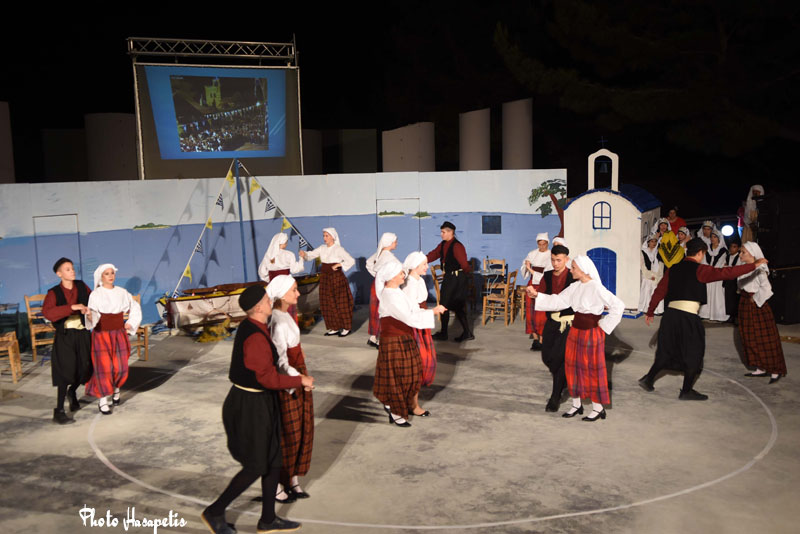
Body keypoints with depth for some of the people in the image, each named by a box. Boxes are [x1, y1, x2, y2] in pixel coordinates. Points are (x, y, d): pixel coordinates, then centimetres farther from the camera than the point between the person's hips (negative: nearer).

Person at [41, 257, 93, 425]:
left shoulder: (81, 286, 5)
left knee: (84, 369, 6)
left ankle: (72, 391, 40)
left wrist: (90, 311, -3)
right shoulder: (54, 293, -6)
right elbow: (47, 312, -23)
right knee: (66, 371, -9)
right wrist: (72, 307, -29)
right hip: (65, 336, -4)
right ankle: (59, 411, -1)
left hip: (82, 334, 4)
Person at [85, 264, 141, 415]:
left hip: (119, 335, 3)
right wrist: (91, 317, -41)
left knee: (120, 368, 2)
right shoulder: (95, 294, -7)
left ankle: (116, 389, 32)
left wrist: (130, 324, 9)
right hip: (101, 335, -3)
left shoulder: (122, 292, 5)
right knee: (104, 367, -7)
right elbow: (92, 313, -19)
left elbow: (135, 308, 18)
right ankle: (102, 401, 5)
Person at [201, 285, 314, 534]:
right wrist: (300, 381, -13)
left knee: (274, 460, 15)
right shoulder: (256, 337, -26)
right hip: (252, 407, -10)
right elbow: (268, 379, -25)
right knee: (257, 467, 3)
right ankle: (215, 512, 20)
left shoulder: (250, 327, 5)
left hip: (258, 401, 10)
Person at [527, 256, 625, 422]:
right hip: (576, 330, 7)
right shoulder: (575, 286, 3)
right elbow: (557, 301, 6)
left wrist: (604, 325, -13)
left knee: (592, 369, 3)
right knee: (572, 366, 13)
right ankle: (576, 405, 27)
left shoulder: (596, 288, -18)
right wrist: (537, 295, -1)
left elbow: (618, 305, -20)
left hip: (592, 333, -7)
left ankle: (598, 408, 18)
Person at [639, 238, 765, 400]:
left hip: (670, 313, 6)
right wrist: (754, 265, 1)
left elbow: (659, 291, 13)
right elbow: (727, 273, -7)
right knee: (694, 353, 9)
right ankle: (686, 391, 15)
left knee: (668, 350, 19)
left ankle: (648, 378, 17)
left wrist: (650, 312, 20)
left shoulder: (673, 268, 12)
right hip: (687, 316, -6)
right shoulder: (699, 270, -4)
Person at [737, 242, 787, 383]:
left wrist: (755, 299, -19)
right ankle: (761, 369, 23)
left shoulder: (759, 269, -18)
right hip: (745, 306, 9)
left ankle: (775, 371, 8)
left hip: (758, 307, -8)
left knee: (765, 339, -1)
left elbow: (766, 288, -30)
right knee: (751, 338, 13)